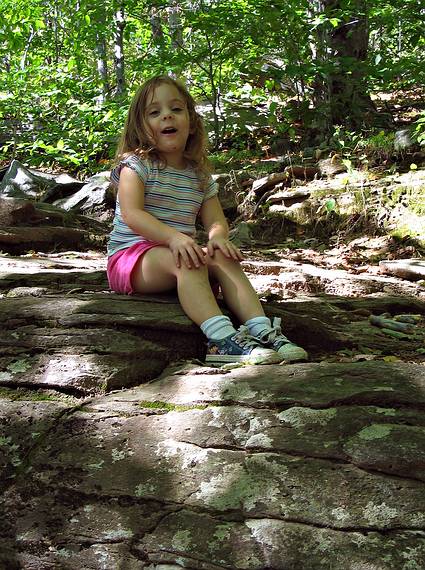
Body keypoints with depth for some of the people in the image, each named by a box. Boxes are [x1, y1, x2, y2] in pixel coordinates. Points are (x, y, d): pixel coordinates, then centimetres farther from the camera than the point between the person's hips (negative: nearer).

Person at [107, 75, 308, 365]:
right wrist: (174, 237, -35)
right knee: (183, 260, -34)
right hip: (131, 254, -5)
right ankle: (222, 338, -48)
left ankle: (261, 329, -34)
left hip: (179, 253, 5)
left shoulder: (199, 175, 12)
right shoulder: (136, 164, -4)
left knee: (224, 258, -22)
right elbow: (132, 214, -19)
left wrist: (218, 237, -21)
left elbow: (216, 221, 6)